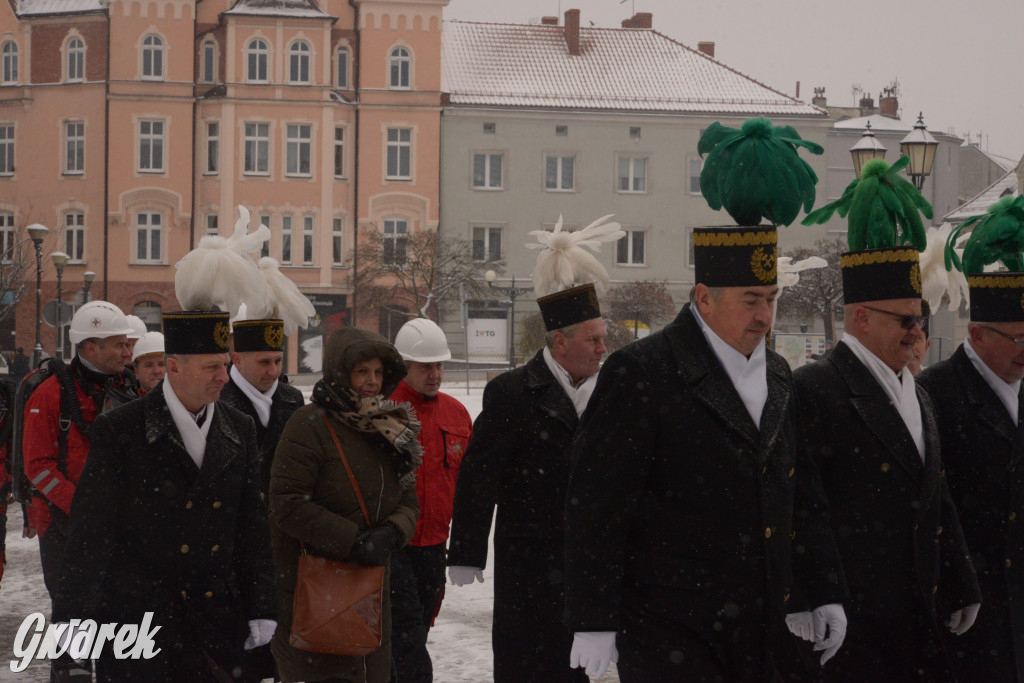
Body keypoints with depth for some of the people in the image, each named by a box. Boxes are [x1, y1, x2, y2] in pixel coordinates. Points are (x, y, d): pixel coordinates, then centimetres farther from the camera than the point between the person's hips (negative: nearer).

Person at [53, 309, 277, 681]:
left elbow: (252, 525, 11)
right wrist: (75, 618, -11)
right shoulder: (118, 430, -7)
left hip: (217, 620, 4)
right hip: (138, 619, -4)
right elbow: (92, 529, -8)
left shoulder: (239, 430, 8)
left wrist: (260, 609, 10)